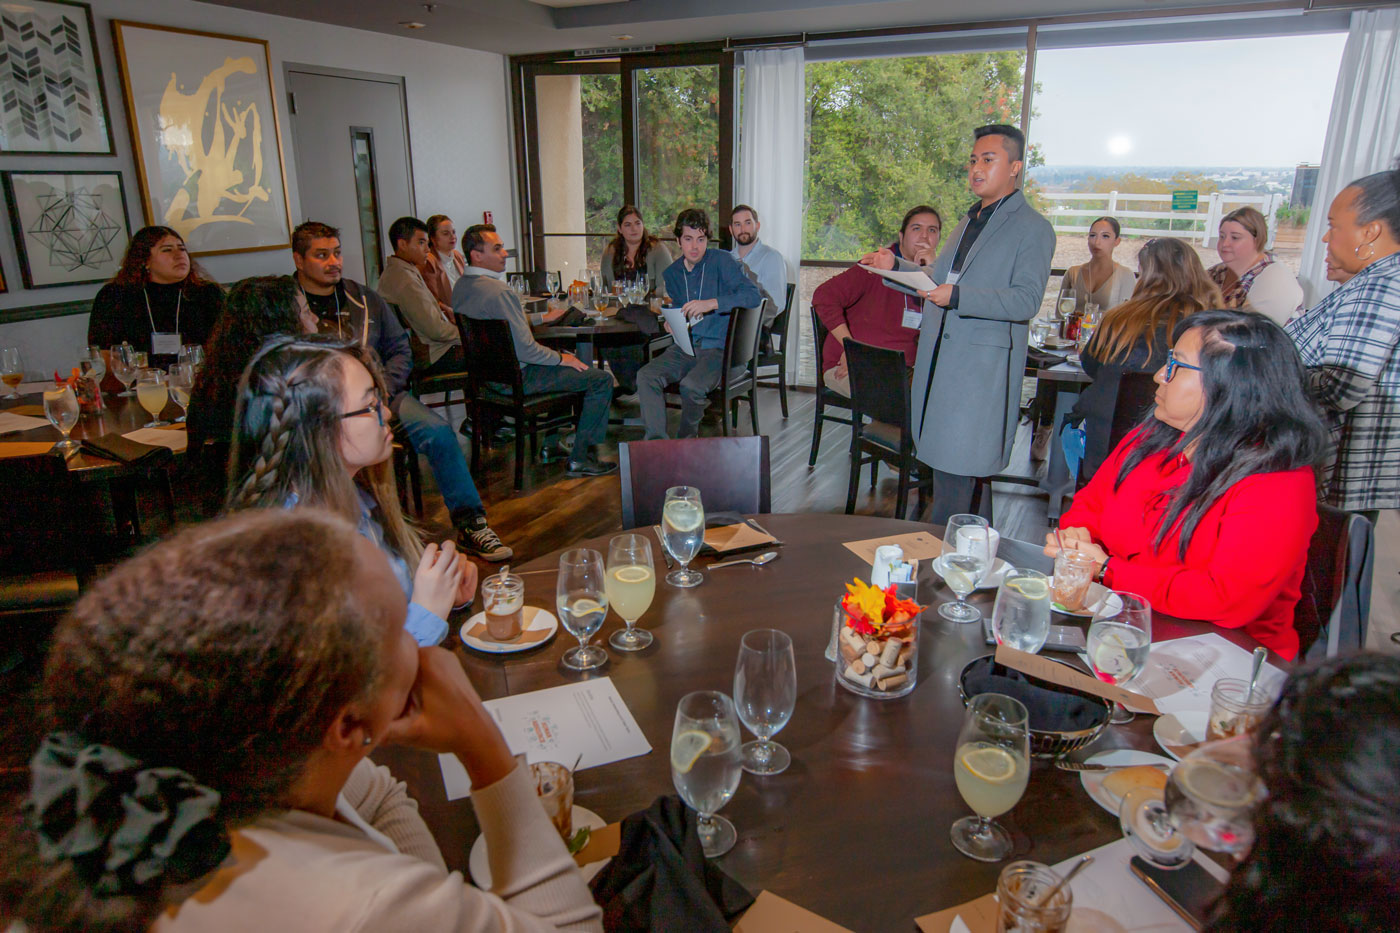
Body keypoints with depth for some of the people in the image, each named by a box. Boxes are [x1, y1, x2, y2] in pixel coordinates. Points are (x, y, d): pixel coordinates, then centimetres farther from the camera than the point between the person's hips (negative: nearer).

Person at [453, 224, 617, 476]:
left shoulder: (461, 286, 4)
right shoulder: (500, 292, -27)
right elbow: (525, 350, -27)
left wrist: (542, 317, 24)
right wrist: (560, 358, -10)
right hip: (515, 379, -10)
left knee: (567, 357, 31)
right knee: (602, 379, -5)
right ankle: (580, 458, -1)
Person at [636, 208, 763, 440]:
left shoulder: (721, 261, -3)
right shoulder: (672, 273, 15)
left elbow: (754, 295, -16)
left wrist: (711, 304, -26)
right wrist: (672, 323, 5)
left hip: (719, 347, -5)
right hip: (685, 348, 5)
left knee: (691, 386, -31)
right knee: (646, 376, -21)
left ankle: (686, 439, -3)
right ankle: (656, 441, -18)